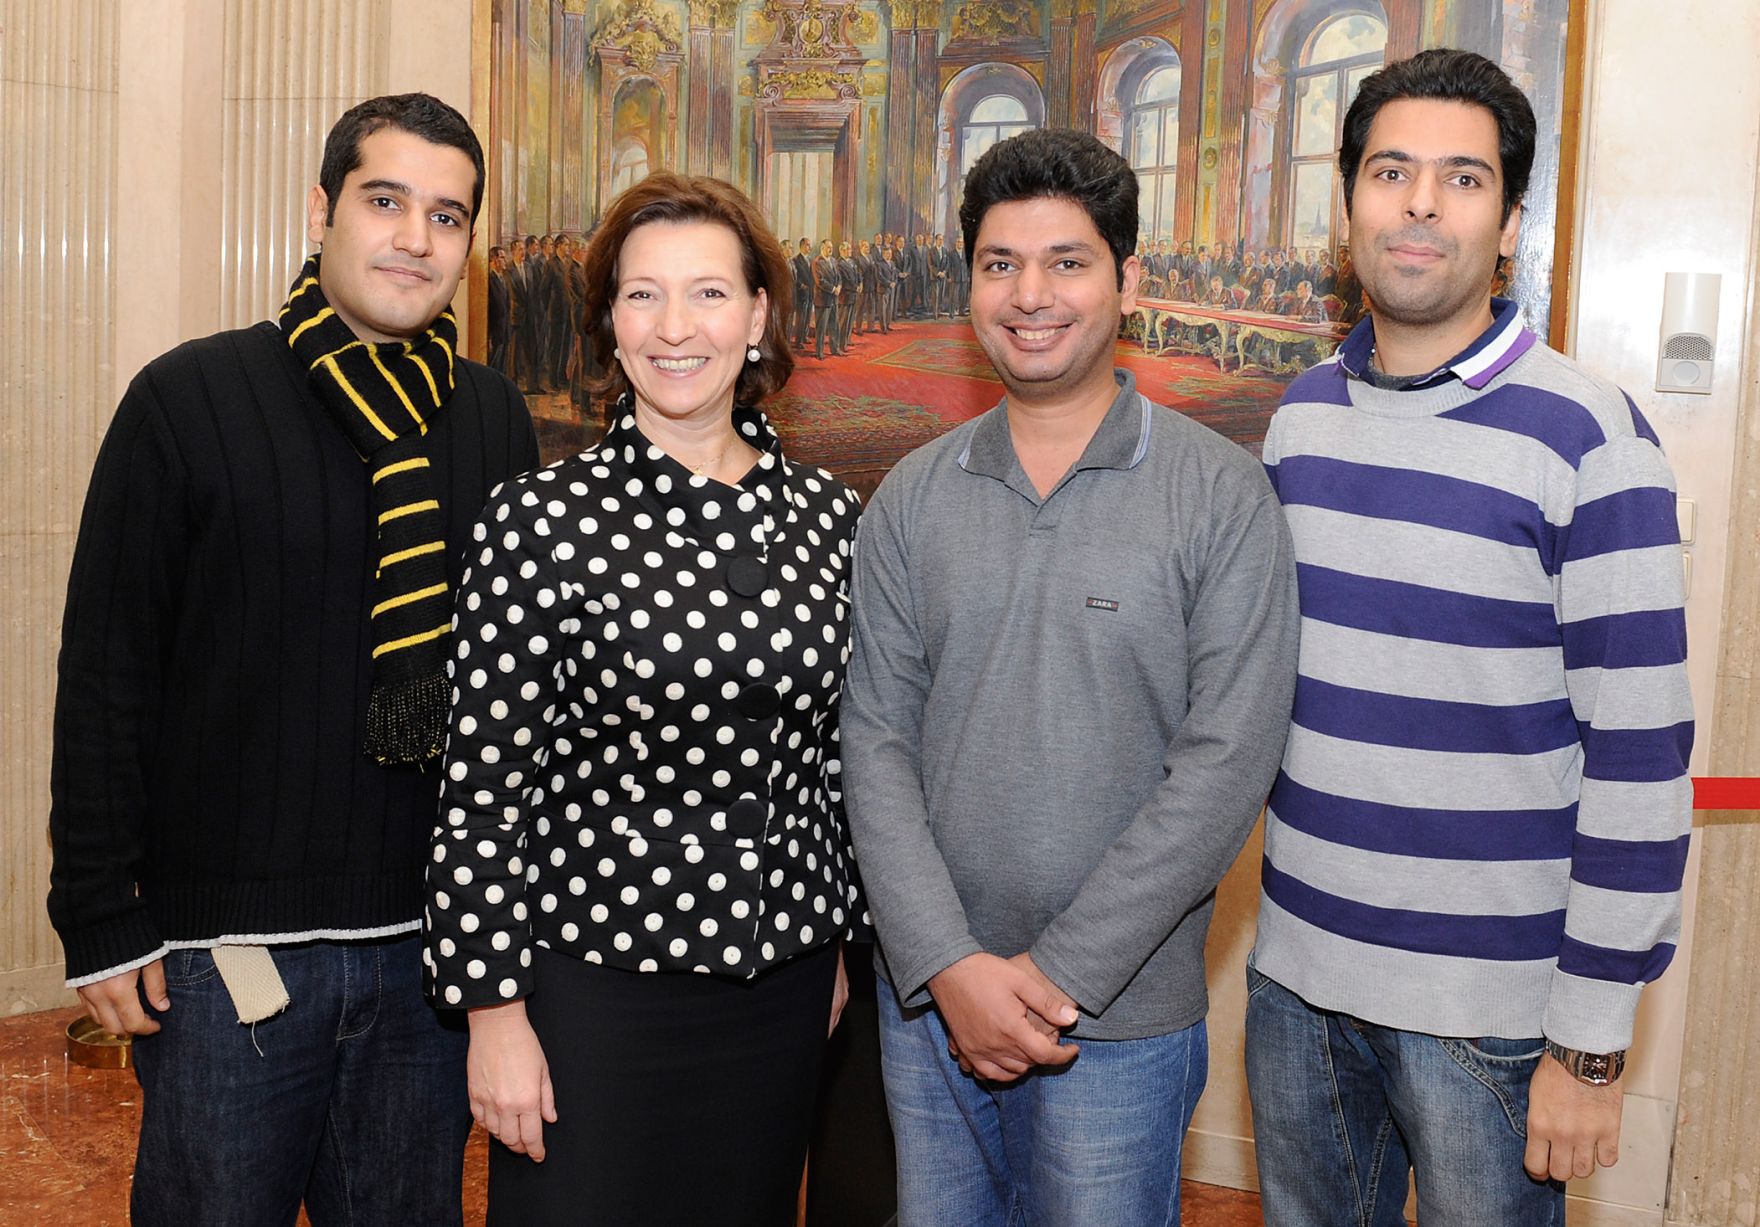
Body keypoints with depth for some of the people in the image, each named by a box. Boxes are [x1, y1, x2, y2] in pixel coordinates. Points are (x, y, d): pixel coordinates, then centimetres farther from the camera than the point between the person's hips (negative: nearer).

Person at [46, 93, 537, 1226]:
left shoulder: (496, 421, 4)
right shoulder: (189, 400, -6)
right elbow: (105, 678, -5)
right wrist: (102, 920, -6)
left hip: (434, 947, 3)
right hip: (226, 952, -3)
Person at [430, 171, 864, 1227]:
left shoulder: (829, 518, 1)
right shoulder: (543, 521, -10)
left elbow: (840, 755, 10)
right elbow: (484, 783, -9)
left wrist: (839, 944, 13)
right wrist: (495, 1009, -9)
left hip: (781, 985, 4)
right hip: (594, 988, -4)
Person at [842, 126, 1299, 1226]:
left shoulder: (1221, 495, -7)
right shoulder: (912, 498, 3)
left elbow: (1226, 764, -12)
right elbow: (877, 742, -1)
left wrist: (1059, 972, -14)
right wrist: (948, 964, -11)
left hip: (1118, 1021, -3)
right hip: (926, 999, 3)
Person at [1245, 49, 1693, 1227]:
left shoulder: (1585, 435, -13)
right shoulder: (1301, 413, 5)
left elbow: (1639, 757, -13)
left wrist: (1594, 1042, -12)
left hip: (1488, 1006, -5)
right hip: (1297, 971, 5)